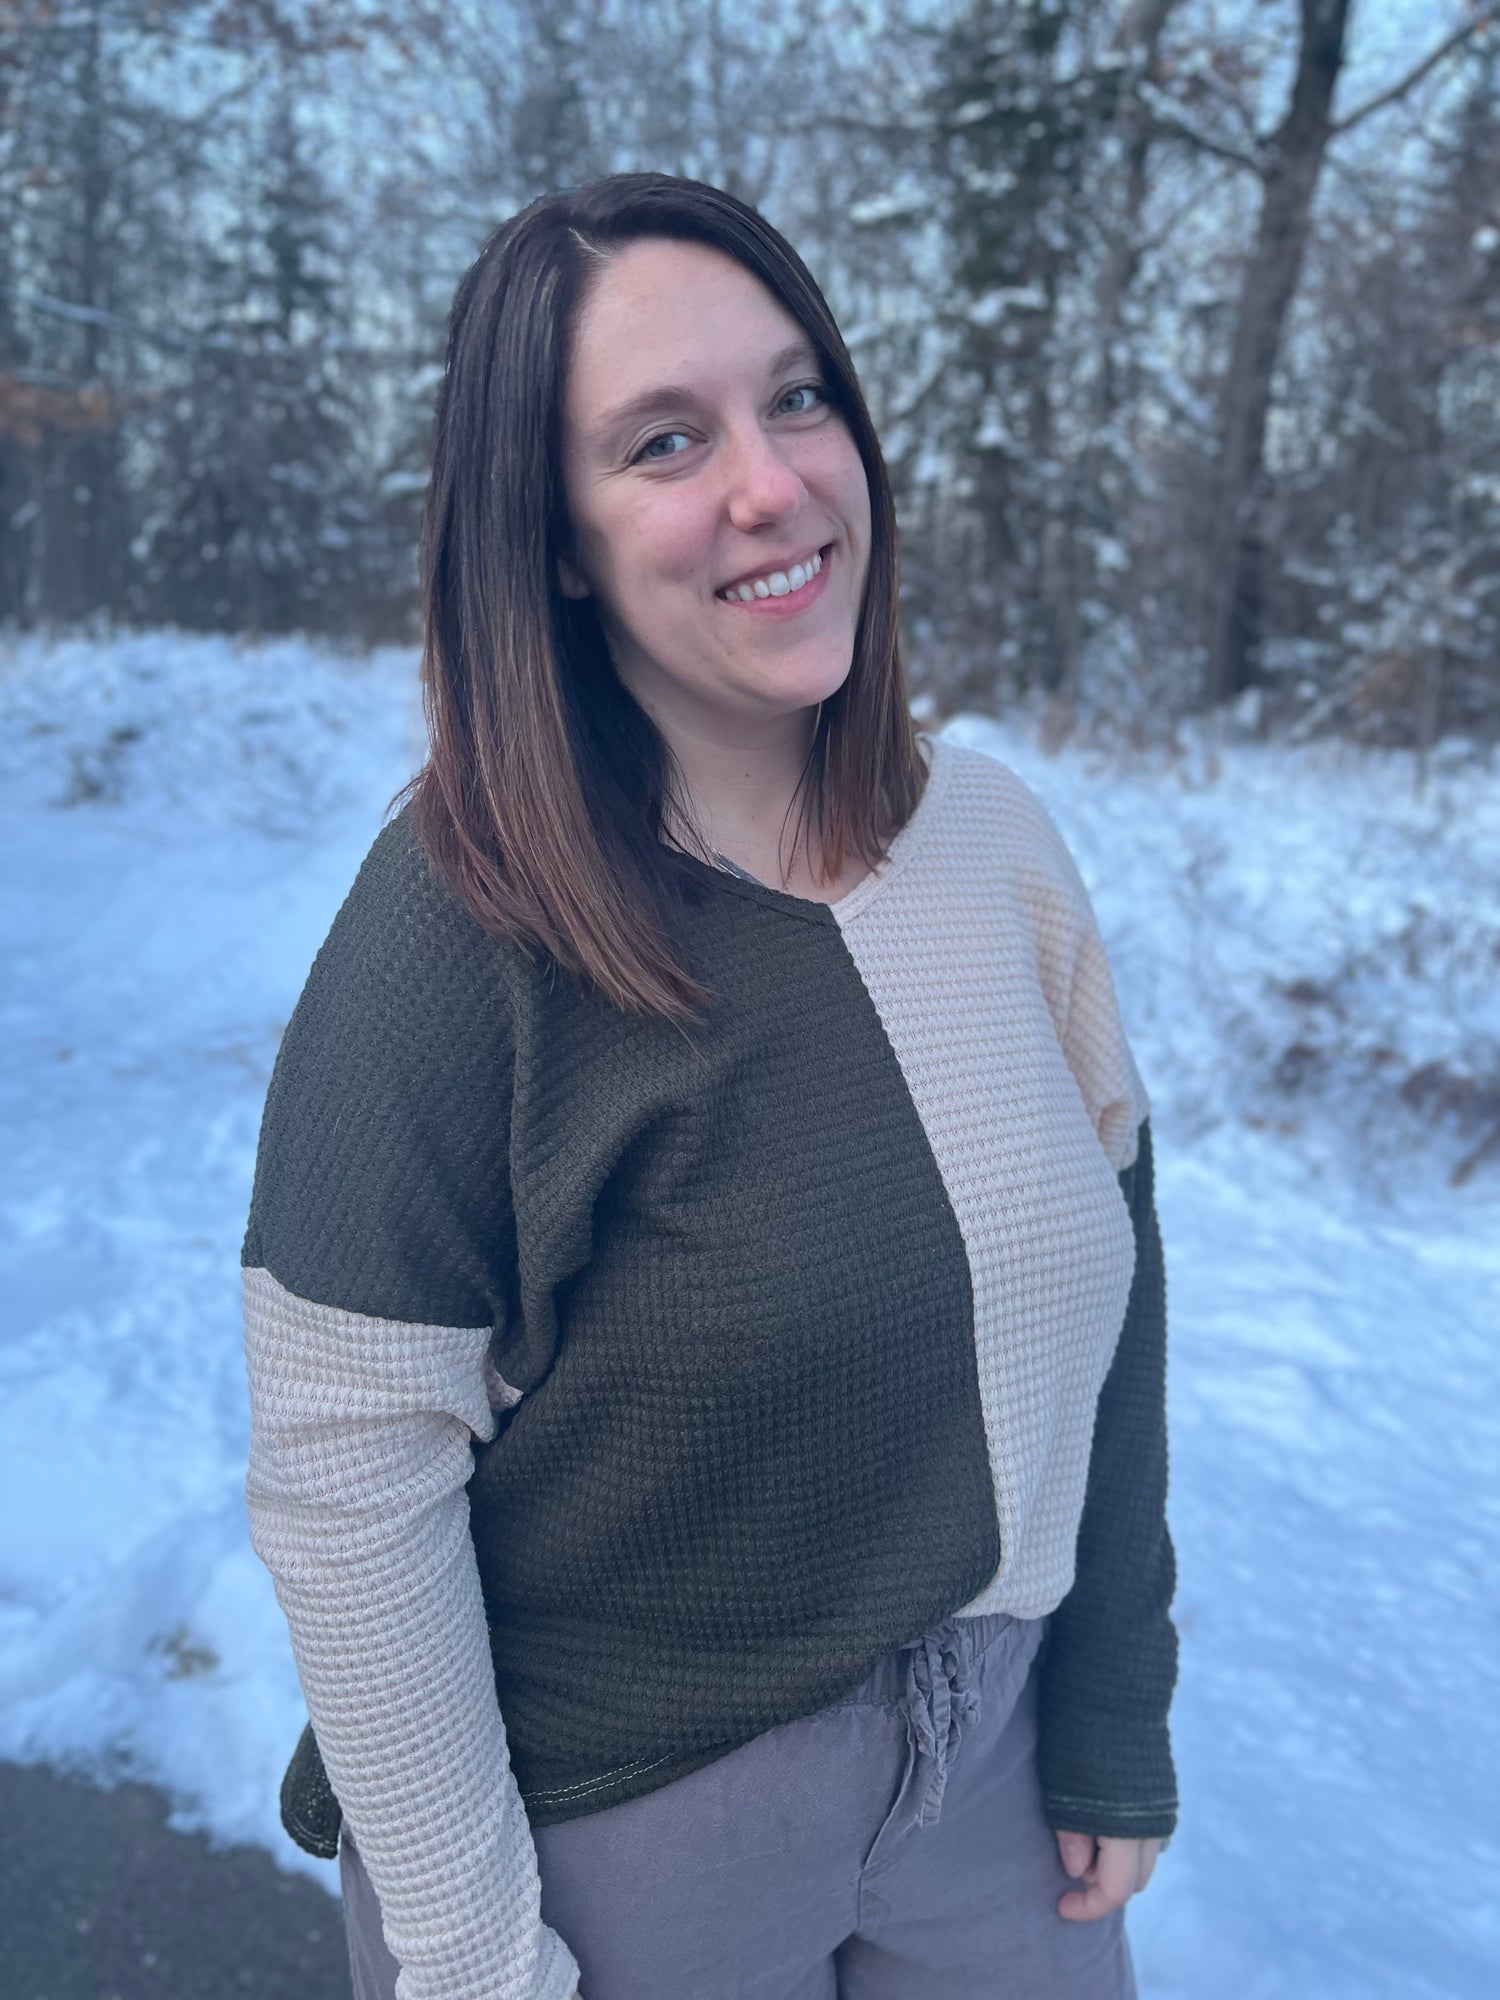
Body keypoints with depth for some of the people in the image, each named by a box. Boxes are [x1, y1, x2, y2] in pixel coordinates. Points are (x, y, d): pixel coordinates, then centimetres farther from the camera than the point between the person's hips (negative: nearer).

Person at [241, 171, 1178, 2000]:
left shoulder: (994, 837, -7)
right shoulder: (463, 922, -22)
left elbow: (1104, 1287, 1)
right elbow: (341, 1490, -19)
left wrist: (1115, 1719, 5)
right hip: (613, 1825, -4)